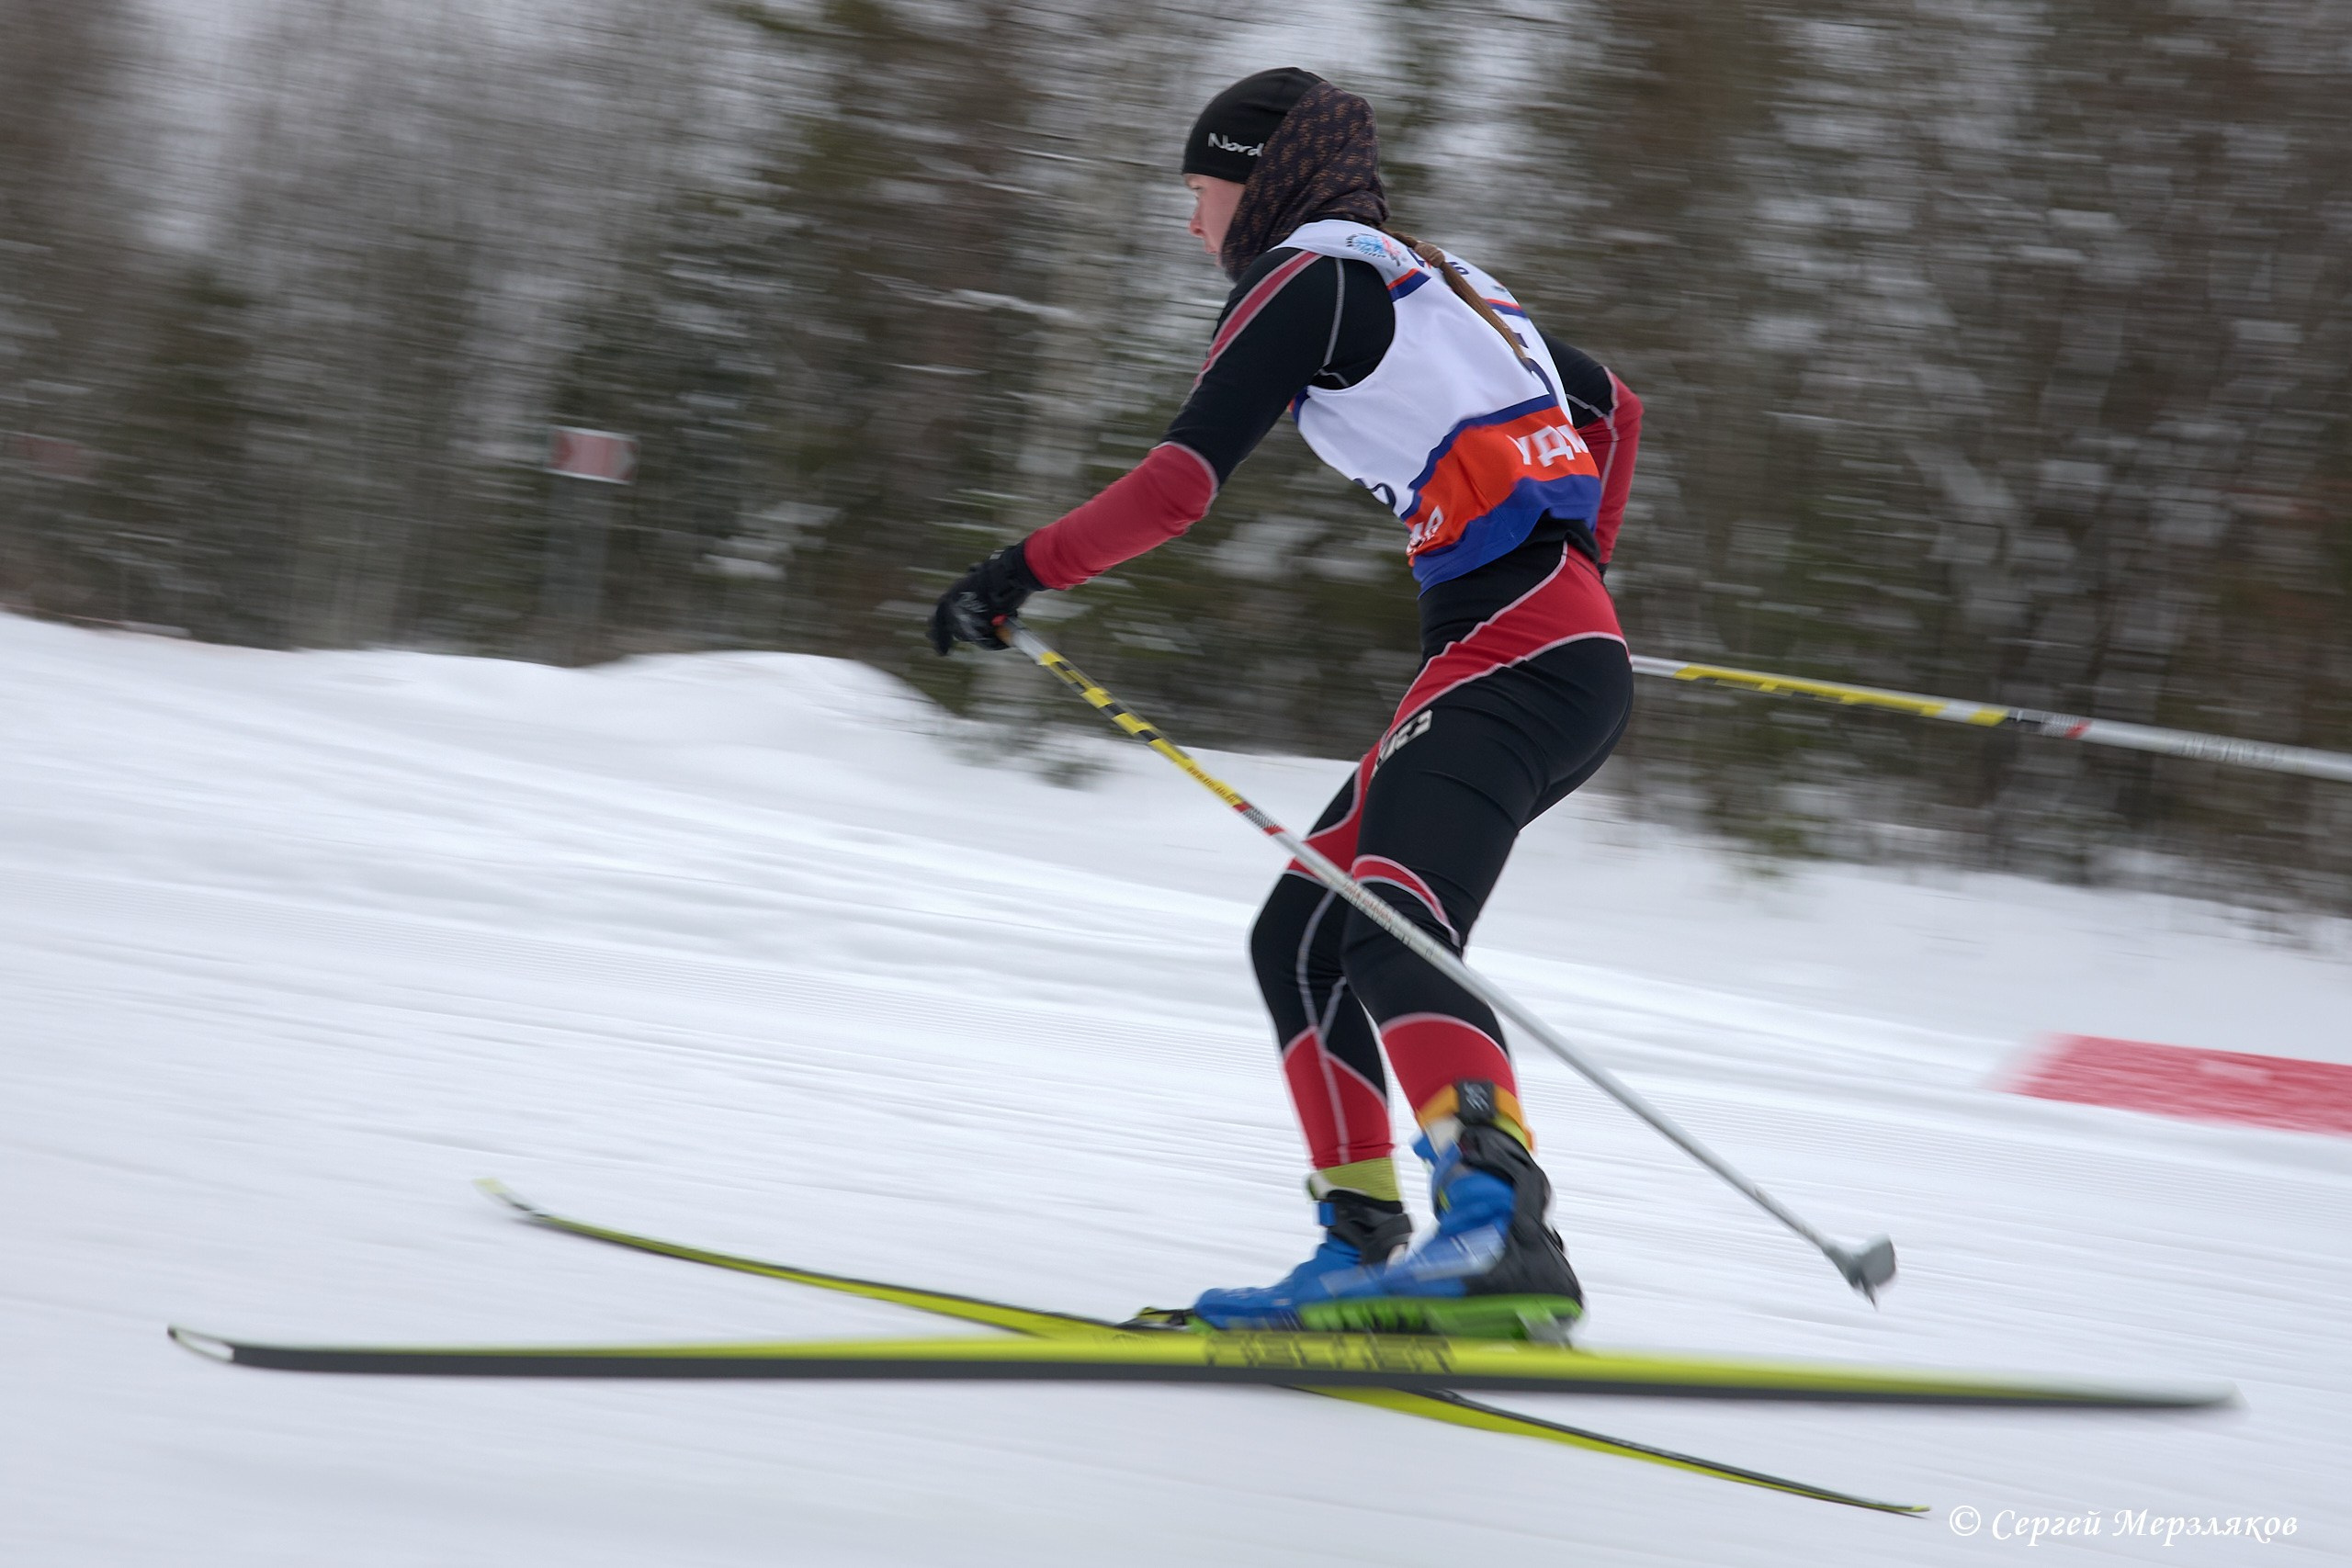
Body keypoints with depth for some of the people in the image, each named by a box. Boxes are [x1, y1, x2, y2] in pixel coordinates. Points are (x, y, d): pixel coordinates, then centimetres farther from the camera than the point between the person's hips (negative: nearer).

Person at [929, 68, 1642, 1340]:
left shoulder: (1310, 271, 0)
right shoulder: (1440, 283, 27)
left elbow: (1182, 480, -11)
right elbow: (1613, 409, 39)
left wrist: (1022, 574, -3)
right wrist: (1573, 578, 43)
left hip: (1510, 652, -10)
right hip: (1567, 654, 10)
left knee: (1392, 930, -29)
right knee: (1299, 941, 11)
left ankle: (1499, 1227, -47)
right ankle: (1361, 1241, 3)